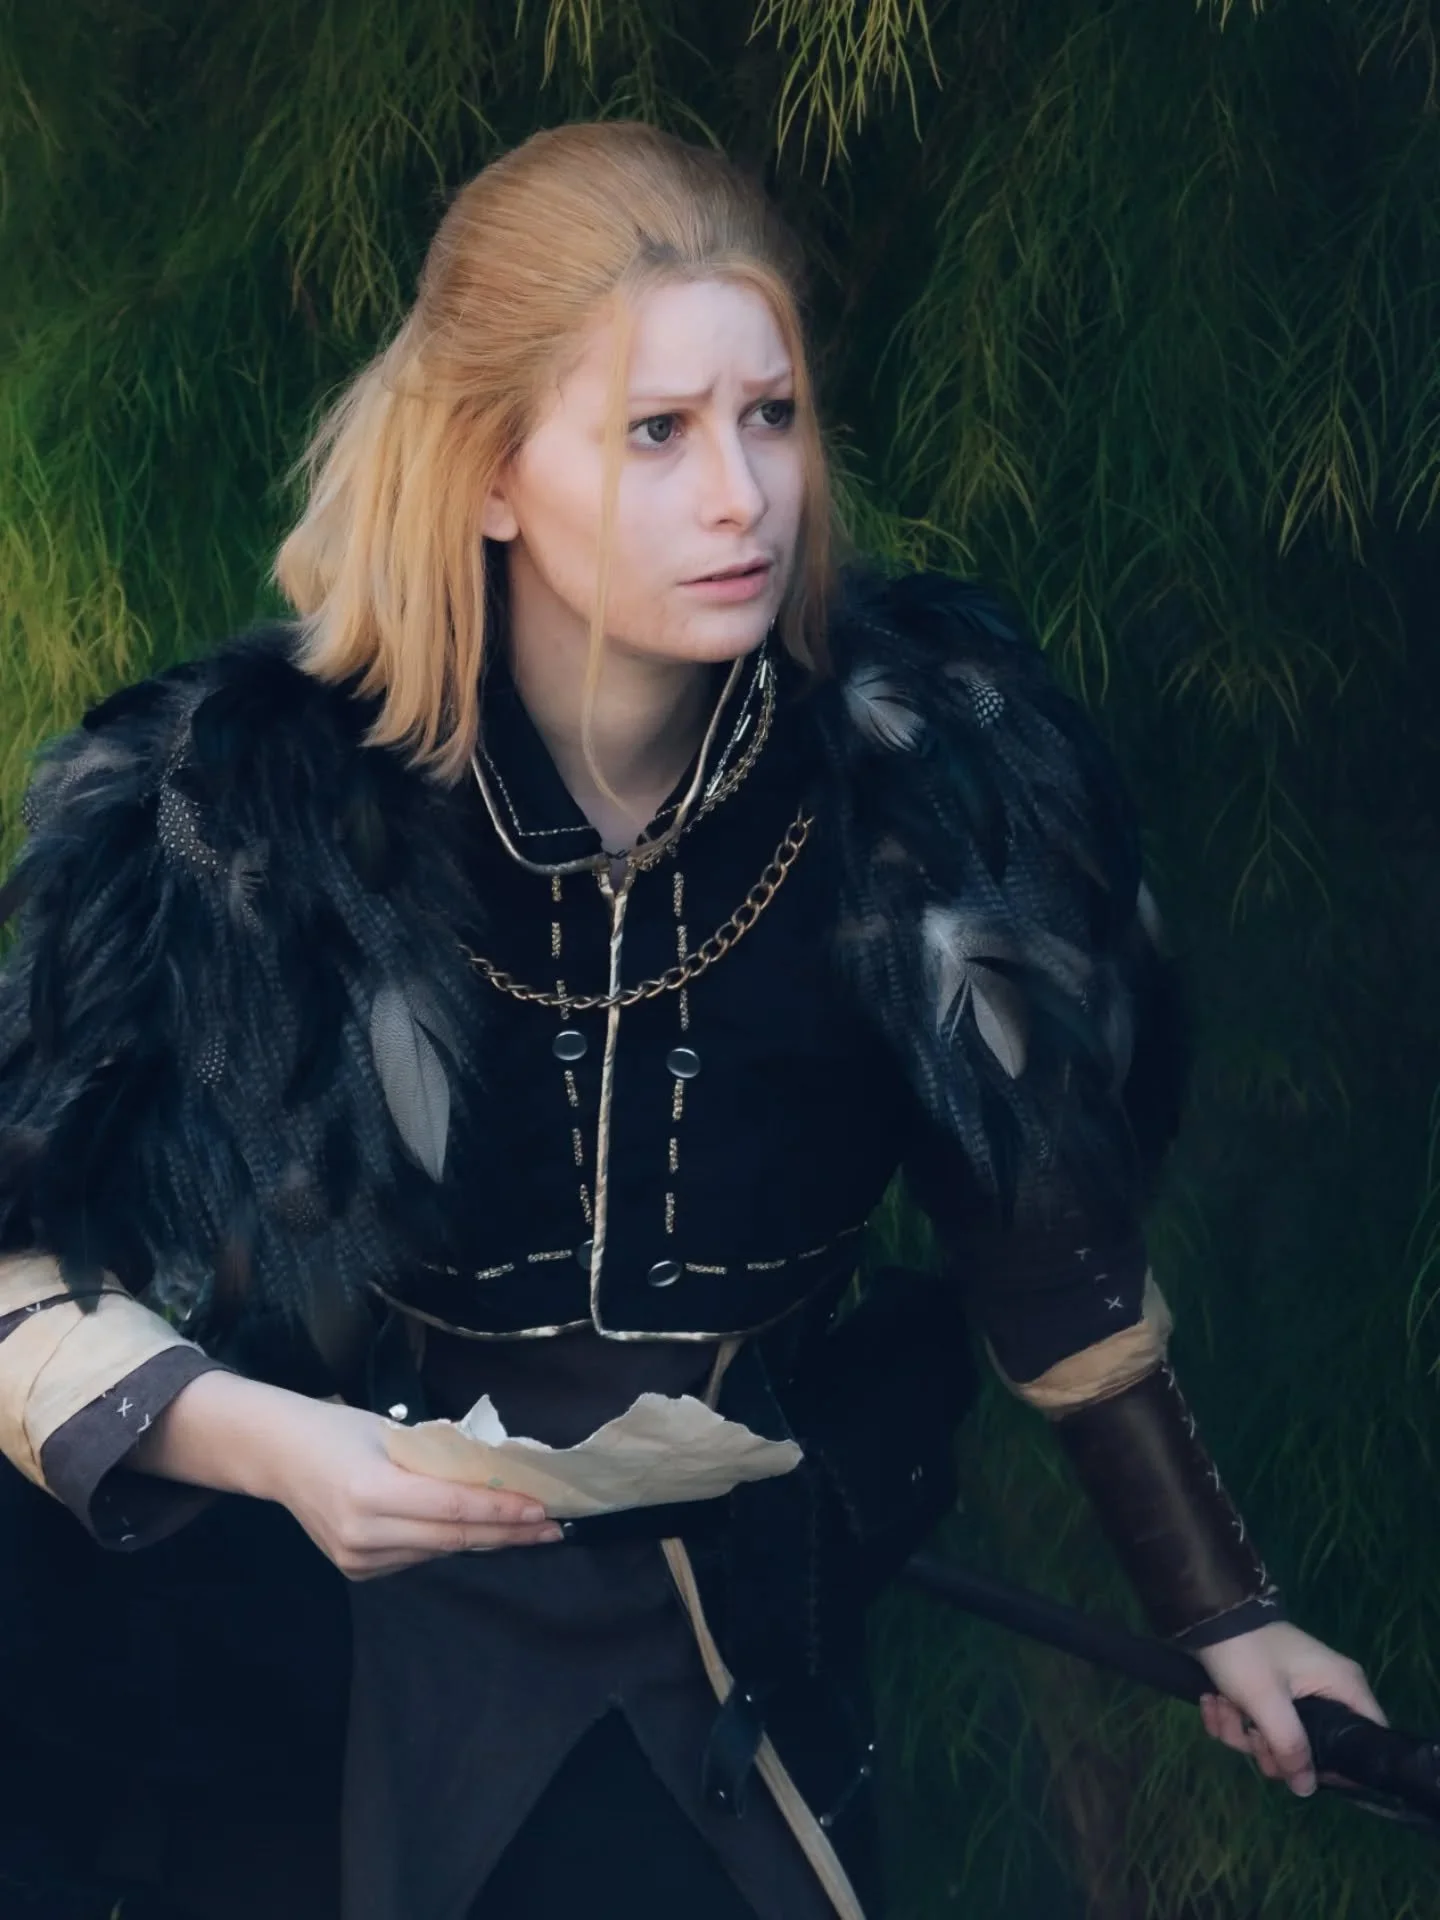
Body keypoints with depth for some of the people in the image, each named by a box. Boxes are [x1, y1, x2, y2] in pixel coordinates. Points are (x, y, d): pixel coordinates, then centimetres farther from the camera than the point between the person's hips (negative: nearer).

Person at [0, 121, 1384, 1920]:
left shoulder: (928, 771, -14)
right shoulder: (243, 811, -20)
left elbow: (1045, 1244, -1)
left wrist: (1224, 1616, 3)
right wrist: (262, 1439, -31)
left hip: (796, 1624, 2)